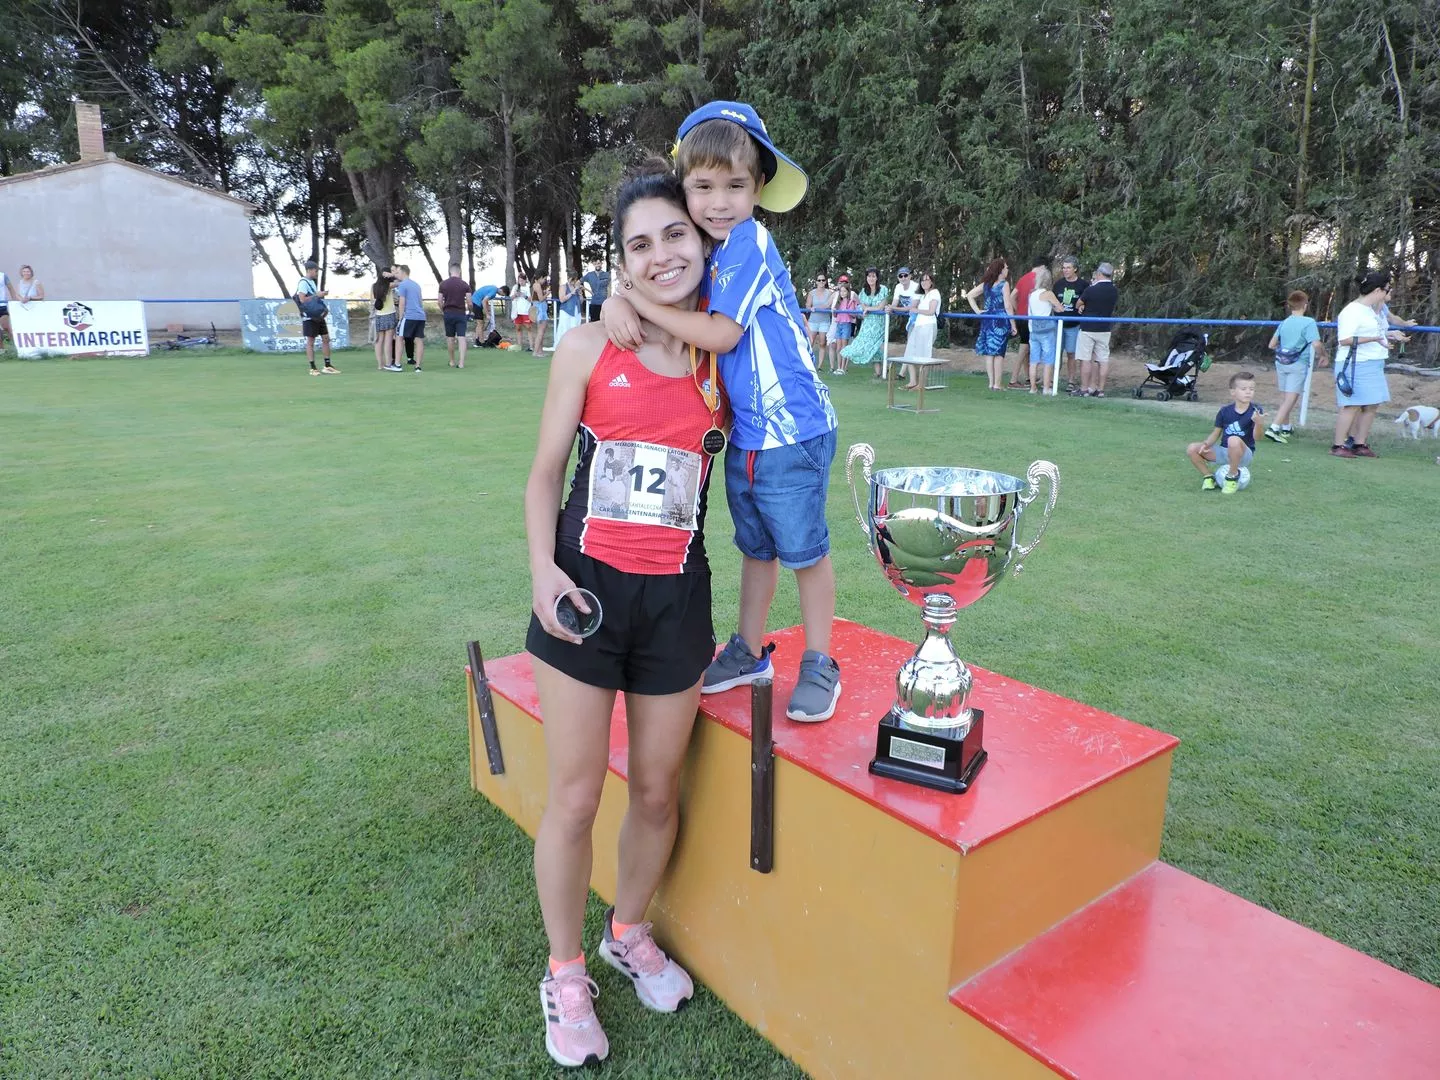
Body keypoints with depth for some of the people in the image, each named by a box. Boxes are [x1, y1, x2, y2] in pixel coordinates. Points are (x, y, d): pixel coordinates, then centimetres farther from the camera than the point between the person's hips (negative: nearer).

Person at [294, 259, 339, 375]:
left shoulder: (312, 282, 17)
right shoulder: (303, 282, -11)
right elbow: (302, 299, -19)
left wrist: (320, 295, 9)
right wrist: (316, 295, -16)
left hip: (319, 316, 9)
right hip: (309, 317, -9)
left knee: (326, 339, 7)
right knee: (310, 342, -3)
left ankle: (327, 366, 12)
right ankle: (313, 368, 1)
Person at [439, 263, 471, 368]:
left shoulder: (443, 284, 1)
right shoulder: (465, 284, -2)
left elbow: (440, 301, 0)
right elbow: (469, 301, -4)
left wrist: (442, 312, 15)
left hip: (448, 313, 1)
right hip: (461, 313, -1)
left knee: (450, 338, 12)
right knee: (461, 337, -4)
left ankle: (452, 361, 21)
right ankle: (461, 362, -14)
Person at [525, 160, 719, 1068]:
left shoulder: (721, 362, 4)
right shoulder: (589, 348, -2)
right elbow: (546, 472, -1)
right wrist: (543, 568, -12)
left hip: (676, 595, 2)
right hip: (587, 586, -2)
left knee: (658, 790, 13)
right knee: (575, 797, 5)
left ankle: (629, 934, 41)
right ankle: (565, 974, 29)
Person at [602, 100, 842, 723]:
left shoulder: (750, 242, -16)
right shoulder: (704, 249, 7)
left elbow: (720, 334, -21)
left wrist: (643, 306, -14)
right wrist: (618, 302, -11)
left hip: (791, 430, -8)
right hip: (744, 433, 8)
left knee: (804, 548, 5)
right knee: (756, 546, 20)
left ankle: (819, 665, 21)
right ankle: (749, 653, 35)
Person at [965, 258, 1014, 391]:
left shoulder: (986, 284, 10)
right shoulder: (1004, 284, -7)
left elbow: (969, 295, 11)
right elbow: (1008, 306, -11)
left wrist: (977, 311, 8)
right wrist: (1013, 324, -6)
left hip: (987, 320, 5)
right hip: (1001, 320, -5)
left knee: (989, 351, 6)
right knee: (999, 352, -2)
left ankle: (991, 382, 9)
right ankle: (997, 384, -1)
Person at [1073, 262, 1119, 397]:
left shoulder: (1091, 290, -13)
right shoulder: (1115, 292, 4)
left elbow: (1077, 305, -1)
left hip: (1087, 328, -5)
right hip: (1105, 329, 5)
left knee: (1085, 360, -1)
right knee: (1103, 360, 7)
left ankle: (1084, 390, 0)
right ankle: (1100, 389, 9)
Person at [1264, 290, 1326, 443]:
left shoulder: (1284, 322, 8)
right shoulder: (1309, 322, -10)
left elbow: (1272, 344, 12)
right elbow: (1316, 344, -18)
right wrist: (1322, 356, -1)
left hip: (1281, 362, 6)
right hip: (1298, 364, -6)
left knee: (1284, 397, 16)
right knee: (1291, 398, -7)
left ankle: (1286, 428, 29)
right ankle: (1274, 428, -20)